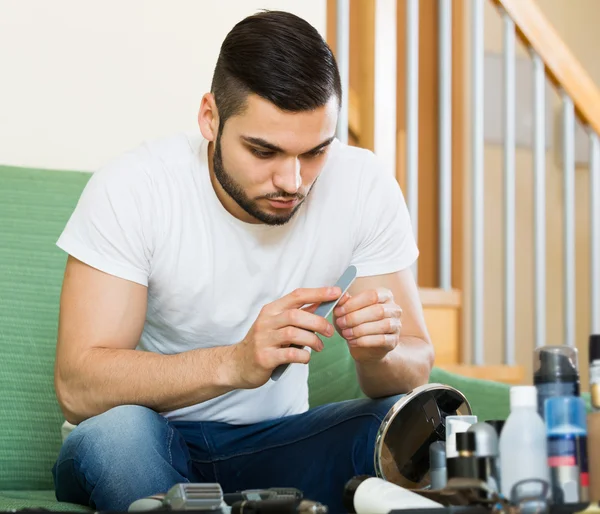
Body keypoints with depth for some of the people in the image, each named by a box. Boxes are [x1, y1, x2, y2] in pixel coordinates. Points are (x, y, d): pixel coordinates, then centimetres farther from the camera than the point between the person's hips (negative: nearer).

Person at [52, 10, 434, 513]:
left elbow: (415, 368, -7)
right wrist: (235, 363, -41)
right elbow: (77, 386, -25)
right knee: (118, 430, -36)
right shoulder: (131, 189, -19)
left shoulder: (366, 186, -11)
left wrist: (379, 355, -33)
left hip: (272, 442, 2)